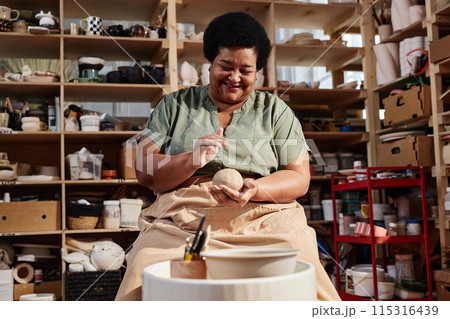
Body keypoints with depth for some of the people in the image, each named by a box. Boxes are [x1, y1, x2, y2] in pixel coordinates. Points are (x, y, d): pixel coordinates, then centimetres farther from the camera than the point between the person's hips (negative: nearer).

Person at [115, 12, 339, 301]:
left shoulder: (276, 111, 16)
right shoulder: (175, 106, 15)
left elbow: (299, 178, 7)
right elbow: (145, 173, 7)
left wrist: (255, 189, -14)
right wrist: (192, 160, -13)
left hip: (262, 218, 1)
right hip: (183, 218, 0)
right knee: (145, 273, -30)